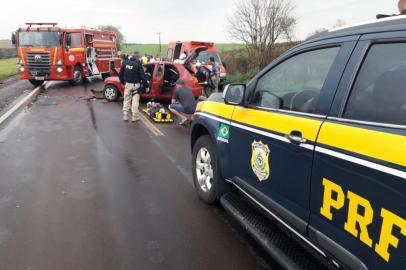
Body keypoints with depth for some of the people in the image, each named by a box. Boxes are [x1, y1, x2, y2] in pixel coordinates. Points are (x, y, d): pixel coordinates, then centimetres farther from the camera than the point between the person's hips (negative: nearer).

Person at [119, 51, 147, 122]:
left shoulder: (125, 62, 1)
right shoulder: (138, 64, -15)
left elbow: (120, 74, 8)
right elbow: (142, 75, -15)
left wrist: (123, 82, 21)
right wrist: (145, 84, -6)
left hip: (127, 84, 5)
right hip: (135, 85, -4)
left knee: (126, 100, 14)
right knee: (135, 101, 2)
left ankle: (125, 116, 17)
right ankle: (135, 117, 5)